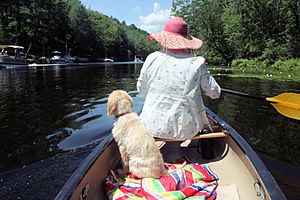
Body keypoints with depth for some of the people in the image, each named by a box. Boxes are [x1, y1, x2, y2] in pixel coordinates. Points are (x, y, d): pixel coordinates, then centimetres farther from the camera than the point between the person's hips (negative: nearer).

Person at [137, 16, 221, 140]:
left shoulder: (152, 59, -8)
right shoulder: (196, 63, -10)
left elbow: (141, 90, 4)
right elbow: (215, 93, -1)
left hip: (154, 127, 1)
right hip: (188, 130, 0)